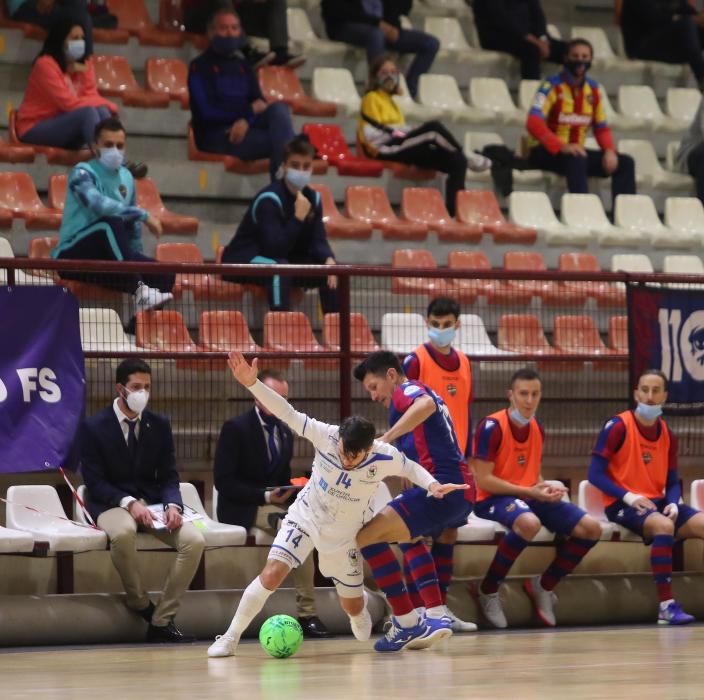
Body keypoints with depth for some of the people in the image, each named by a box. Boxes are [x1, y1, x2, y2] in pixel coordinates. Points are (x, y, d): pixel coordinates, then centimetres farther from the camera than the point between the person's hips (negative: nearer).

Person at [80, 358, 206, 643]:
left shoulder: (160, 425, 8)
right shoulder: (94, 427, -4)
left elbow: (169, 476, 8)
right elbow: (95, 481, -8)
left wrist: (172, 505, -15)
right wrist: (129, 503, -25)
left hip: (152, 501, 4)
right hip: (111, 504, -4)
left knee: (194, 540, -22)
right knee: (123, 532, -41)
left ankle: (161, 621, -17)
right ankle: (139, 603, -16)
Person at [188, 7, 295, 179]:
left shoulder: (243, 67, 20)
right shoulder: (200, 67, 1)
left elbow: (259, 104, 9)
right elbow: (207, 112, -10)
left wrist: (246, 120, -17)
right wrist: (250, 111, -4)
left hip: (246, 127, 6)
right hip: (216, 135, -6)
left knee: (279, 109, -26)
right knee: (277, 139, -28)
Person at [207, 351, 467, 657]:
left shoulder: (384, 458, -25)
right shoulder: (326, 436, -27)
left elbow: (411, 468, -4)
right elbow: (288, 414, -27)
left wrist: (432, 485, -24)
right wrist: (252, 383, -38)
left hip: (343, 536, 1)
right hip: (305, 517, -1)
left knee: (353, 607, 11)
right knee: (272, 573, -22)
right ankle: (230, 638, -10)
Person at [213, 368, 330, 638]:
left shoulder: (285, 432, 15)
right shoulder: (235, 428, -6)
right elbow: (224, 481, -12)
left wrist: (294, 489, -3)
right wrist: (265, 496, -20)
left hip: (278, 502, 7)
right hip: (244, 509, -7)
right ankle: (306, 613, -31)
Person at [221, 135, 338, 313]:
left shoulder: (312, 198, 0)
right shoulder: (269, 199, -23)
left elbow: (318, 241, -1)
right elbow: (275, 248, -29)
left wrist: (328, 259, -23)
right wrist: (299, 218, -34)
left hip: (282, 261, 7)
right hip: (243, 261, -7)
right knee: (279, 268, -38)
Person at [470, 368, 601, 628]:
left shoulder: (537, 429, 11)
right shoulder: (492, 427, -13)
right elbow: (482, 479, -16)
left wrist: (547, 489, -1)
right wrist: (528, 492, -18)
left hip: (530, 497, 8)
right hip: (493, 499, -7)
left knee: (590, 528, -8)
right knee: (529, 523, -41)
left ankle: (544, 586, 9)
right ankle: (488, 590, -22)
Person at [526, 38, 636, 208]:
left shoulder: (593, 90, 7)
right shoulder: (553, 86, -13)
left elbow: (601, 127, 14)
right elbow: (534, 123, -24)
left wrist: (609, 151, -8)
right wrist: (562, 146, -37)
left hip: (576, 152, 7)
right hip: (547, 152, -7)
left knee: (625, 163, -5)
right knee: (576, 159, -38)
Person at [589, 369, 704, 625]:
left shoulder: (667, 434, 10)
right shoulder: (617, 427, -8)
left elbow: (672, 482, 13)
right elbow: (595, 474, -11)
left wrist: (673, 504, -9)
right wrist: (628, 497, -21)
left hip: (656, 502, 6)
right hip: (622, 504, -6)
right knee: (664, 525, -36)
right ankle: (666, 606, -36)